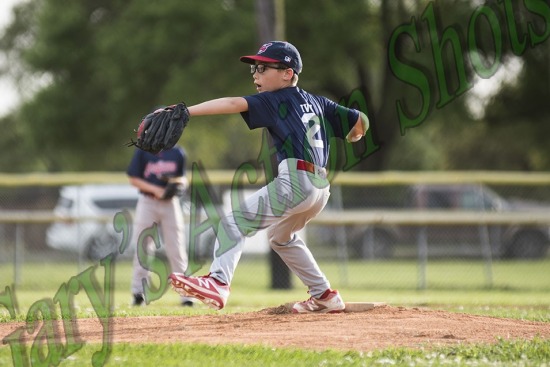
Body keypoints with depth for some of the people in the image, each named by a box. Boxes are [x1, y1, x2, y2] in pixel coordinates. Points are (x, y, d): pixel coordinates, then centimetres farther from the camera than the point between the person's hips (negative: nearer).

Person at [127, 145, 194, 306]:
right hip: (147, 202, -1)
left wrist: (180, 182, -10)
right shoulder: (143, 151, -2)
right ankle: (139, 292, 6)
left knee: (176, 250, 0)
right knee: (142, 248, -1)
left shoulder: (178, 152, 5)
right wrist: (155, 189, -16)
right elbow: (133, 179, -3)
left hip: (171, 204, 1)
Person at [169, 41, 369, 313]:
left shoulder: (275, 100, 0)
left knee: (234, 222, -12)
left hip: (295, 182, -9)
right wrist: (351, 137, 44)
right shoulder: (317, 102, 19)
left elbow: (233, 104, -14)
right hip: (320, 189, 9)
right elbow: (360, 122, 21)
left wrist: (186, 111, -21)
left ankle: (218, 281, -33)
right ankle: (325, 297, 32)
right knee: (281, 237, 31)